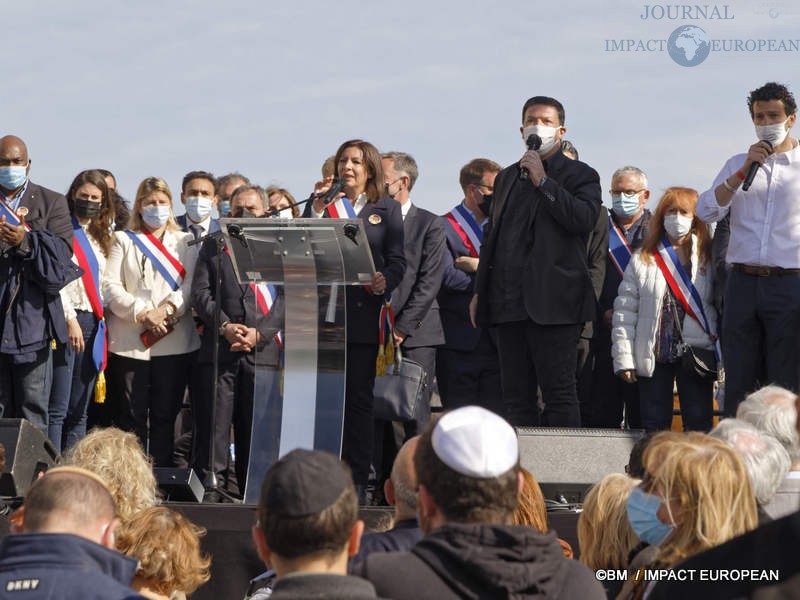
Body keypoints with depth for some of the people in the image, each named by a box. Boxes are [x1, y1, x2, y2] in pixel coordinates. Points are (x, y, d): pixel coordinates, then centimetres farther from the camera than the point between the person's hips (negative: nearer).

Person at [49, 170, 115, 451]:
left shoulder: (101, 236, 20)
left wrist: (99, 321, 10)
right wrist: (70, 319, -14)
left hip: (92, 323, 7)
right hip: (65, 322, -7)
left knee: (79, 410, 7)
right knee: (57, 409, -11)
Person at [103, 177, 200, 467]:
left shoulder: (184, 242, 16)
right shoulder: (124, 241, 13)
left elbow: (192, 285, 2)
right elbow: (111, 287, 1)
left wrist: (168, 309, -15)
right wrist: (141, 313, -13)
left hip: (174, 341, 1)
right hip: (130, 341, -1)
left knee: (165, 415, 1)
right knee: (131, 416, -2)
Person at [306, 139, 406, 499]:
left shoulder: (386, 210, 12)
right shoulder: (322, 206, 17)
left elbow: (397, 261, 4)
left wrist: (384, 281, -17)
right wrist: (317, 209, -5)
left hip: (363, 312, -1)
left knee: (358, 398, -3)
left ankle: (357, 480, -1)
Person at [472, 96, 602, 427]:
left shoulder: (579, 175, 3)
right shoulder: (507, 178, 22)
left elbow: (584, 219, -16)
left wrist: (542, 181, -13)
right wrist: (480, 291, 18)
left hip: (552, 304, -6)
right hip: (509, 305, 6)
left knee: (559, 393, -7)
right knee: (517, 397, 6)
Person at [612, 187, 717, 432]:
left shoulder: (709, 258, 6)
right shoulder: (643, 259, 7)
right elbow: (625, 311, 4)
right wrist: (623, 358, -3)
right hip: (653, 355, 1)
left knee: (698, 424, -3)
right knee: (654, 426, 4)